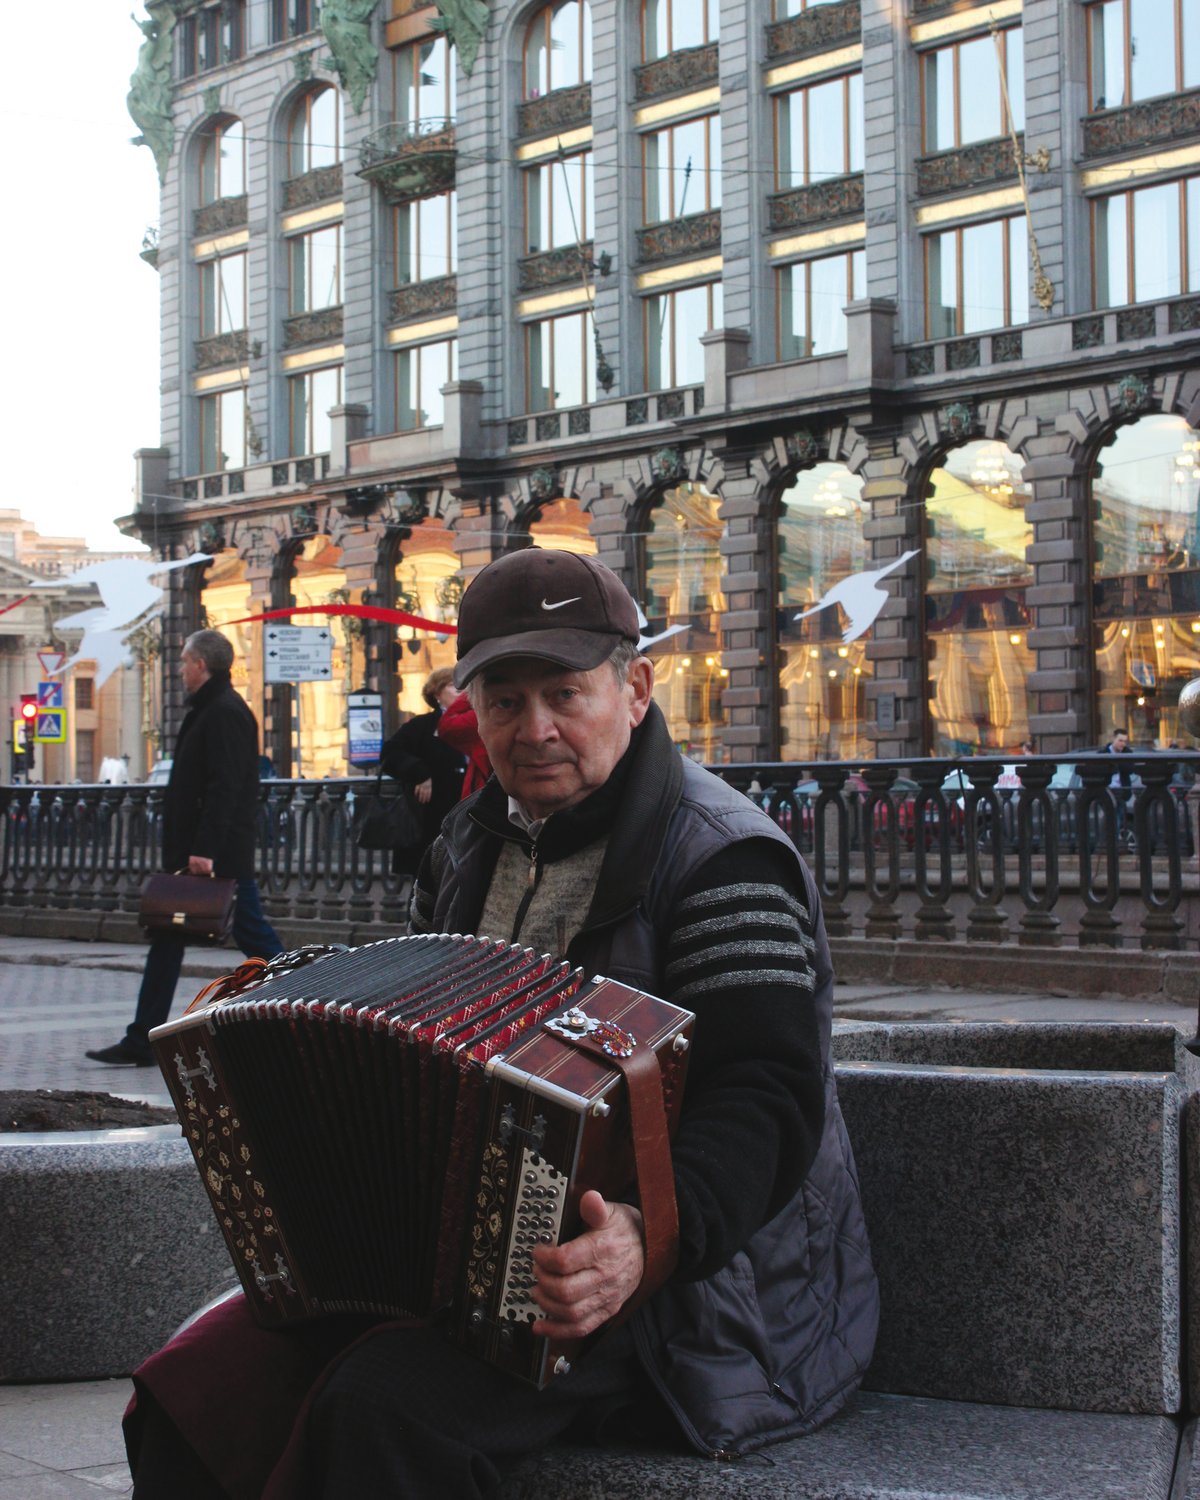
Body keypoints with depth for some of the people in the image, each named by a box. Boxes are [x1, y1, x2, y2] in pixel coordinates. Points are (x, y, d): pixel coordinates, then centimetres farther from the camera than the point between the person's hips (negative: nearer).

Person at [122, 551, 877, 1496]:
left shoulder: (721, 860, -13)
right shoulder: (475, 844, 14)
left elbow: (767, 1103, -23)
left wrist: (654, 1236, -41)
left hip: (683, 1282, -8)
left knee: (386, 1403, -32)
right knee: (195, 1387, -10)